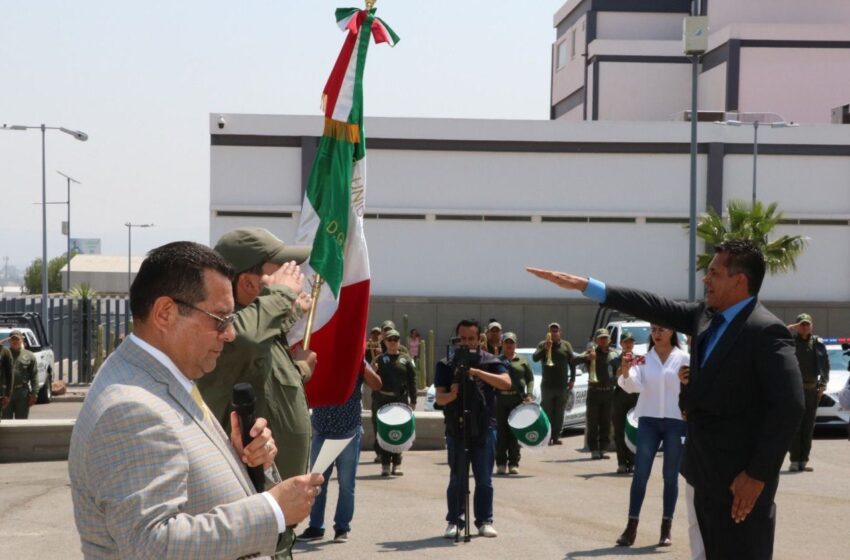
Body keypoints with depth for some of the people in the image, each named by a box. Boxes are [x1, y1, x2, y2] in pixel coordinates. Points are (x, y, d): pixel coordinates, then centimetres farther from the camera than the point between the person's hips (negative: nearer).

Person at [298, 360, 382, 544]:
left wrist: (362, 365, -23)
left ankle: (342, 527, 12)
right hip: (321, 431, 2)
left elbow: (377, 385, -11)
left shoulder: (356, 362, 0)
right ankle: (316, 526, 14)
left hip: (348, 432, -2)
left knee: (346, 484, 4)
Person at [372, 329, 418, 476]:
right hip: (382, 400, -1)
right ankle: (385, 464, 5)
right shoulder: (380, 359, 6)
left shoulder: (405, 359, 8)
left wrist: (413, 400, 2)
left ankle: (397, 464, 10)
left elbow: (412, 381, 6)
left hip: (401, 400, 1)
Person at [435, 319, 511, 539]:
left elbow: (506, 383, -13)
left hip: (484, 427, 0)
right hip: (456, 428, 0)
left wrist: (476, 371, -21)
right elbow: (439, 398, -2)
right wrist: (452, 395, -26)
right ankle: (454, 521, 8)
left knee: (484, 479, 2)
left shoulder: (490, 362, 5)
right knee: (456, 478, 3)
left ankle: (485, 521, 9)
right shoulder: (446, 365, 6)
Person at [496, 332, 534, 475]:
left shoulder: (523, 362, 12)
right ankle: (501, 463, 4)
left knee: (515, 432, 1)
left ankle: (513, 463, 5)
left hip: (517, 399, 0)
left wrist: (529, 395, -5)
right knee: (501, 431, -1)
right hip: (500, 399, 0)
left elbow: (530, 379, 10)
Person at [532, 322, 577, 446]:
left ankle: (556, 436, 8)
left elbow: (573, 362, 10)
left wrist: (572, 379, 4)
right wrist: (545, 349, -23)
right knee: (547, 412, -2)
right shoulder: (542, 345, 4)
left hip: (562, 385, 1)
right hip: (547, 385, -1)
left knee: (559, 413, 3)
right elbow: (534, 358, -8)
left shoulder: (566, 345, 8)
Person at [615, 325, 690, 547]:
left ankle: (666, 528, 10)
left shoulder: (684, 358, 0)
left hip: (676, 421, -1)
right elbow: (633, 386, -8)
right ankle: (631, 527, -2)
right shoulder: (643, 358, 5)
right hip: (648, 420, 1)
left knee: (670, 476, 5)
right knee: (640, 474, -3)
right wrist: (625, 371, -28)